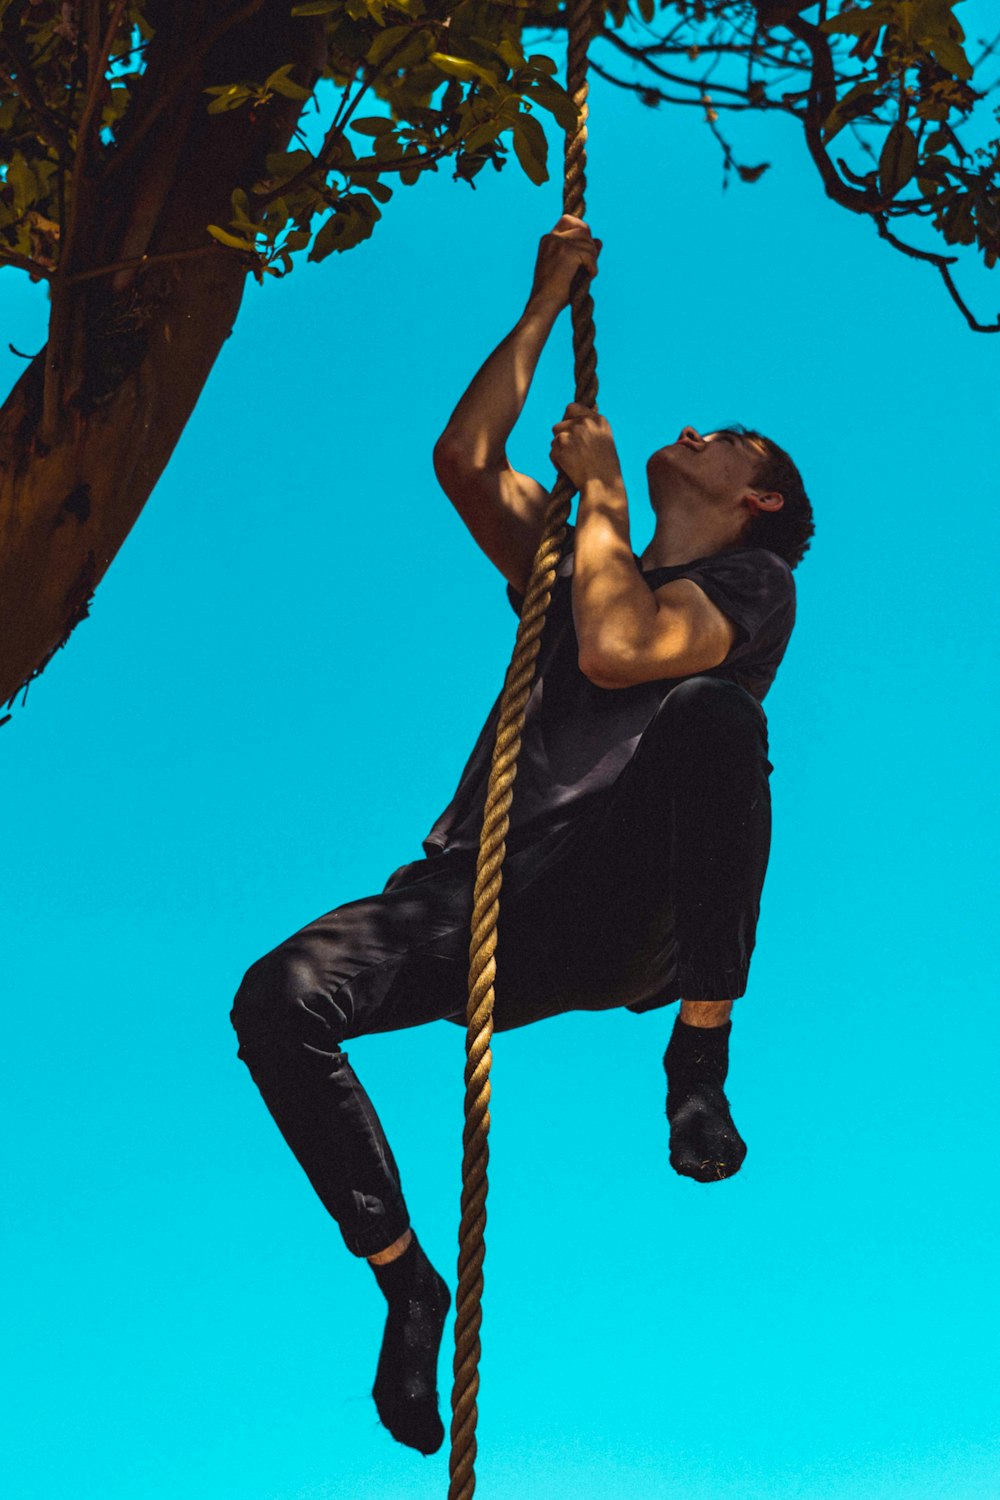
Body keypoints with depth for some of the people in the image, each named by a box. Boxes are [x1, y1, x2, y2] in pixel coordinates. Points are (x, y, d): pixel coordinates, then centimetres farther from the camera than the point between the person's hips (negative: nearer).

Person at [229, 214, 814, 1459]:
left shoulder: (751, 586, 10)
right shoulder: (574, 565, 30)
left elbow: (616, 650, -11)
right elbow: (463, 461, 17)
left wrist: (599, 485, 3)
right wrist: (548, 303, 24)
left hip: (621, 917, -5)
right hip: (480, 899, 5)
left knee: (711, 711, -35)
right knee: (279, 1000, -21)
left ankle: (700, 1062, -22)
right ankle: (406, 1283, -3)